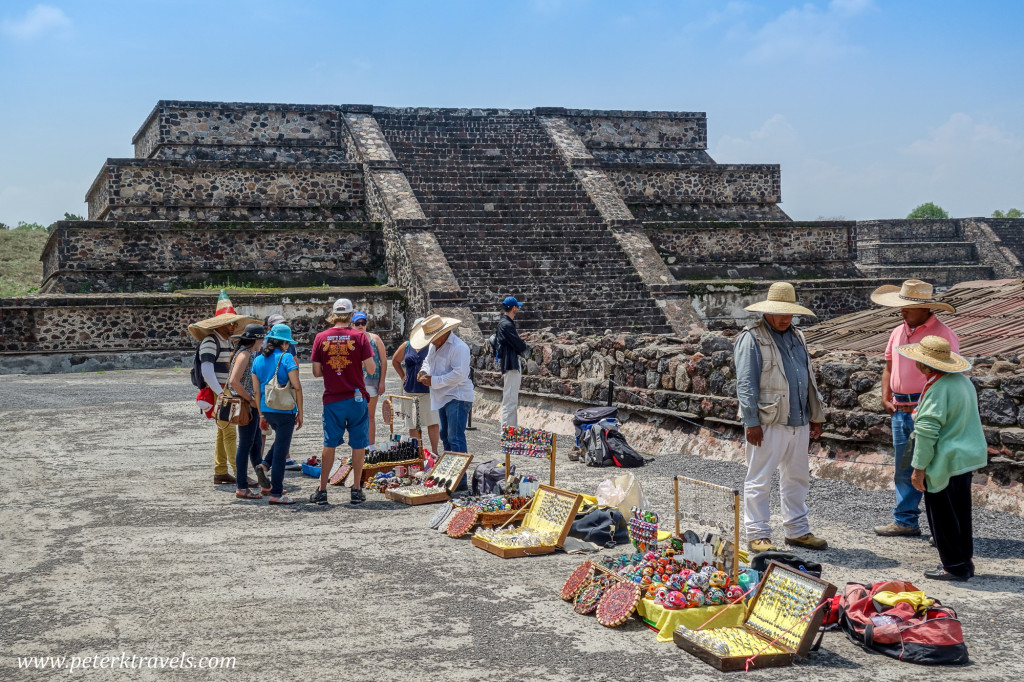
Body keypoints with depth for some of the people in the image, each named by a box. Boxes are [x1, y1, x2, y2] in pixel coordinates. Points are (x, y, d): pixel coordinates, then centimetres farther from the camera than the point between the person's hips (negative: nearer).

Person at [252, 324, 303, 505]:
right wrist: (300, 413, -6)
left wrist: (261, 414, 16)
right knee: (281, 451, 1)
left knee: (281, 437, 32)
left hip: (266, 409, 6)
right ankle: (276, 494, 4)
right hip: (284, 410, -6)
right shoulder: (287, 358, -11)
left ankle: (265, 464, 13)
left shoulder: (258, 360, 7)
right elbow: (297, 387, -14)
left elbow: (256, 390, 9)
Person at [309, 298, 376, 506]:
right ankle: (356, 490, 11)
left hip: (332, 399, 2)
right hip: (356, 397, -1)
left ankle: (322, 491, 11)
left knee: (329, 444, 9)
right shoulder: (359, 336, -6)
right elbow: (371, 369, -8)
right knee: (358, 444, 8)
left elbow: (316, 371, -1)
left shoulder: (321, 337, -1)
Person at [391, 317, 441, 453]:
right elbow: (395, 361, 24)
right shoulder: (406, 346, 8)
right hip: (410, 390, 4)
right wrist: (403, 376, 14)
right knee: (413, 425, 9)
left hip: (428, 390, -4)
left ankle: (434, 451, -1)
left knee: (433, 423, -8)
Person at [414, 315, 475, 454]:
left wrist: (434, 381, -21)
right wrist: (424, 371, 4)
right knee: (445, 434, 18)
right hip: (443, 398, 10)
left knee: (455, 437, -13)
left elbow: (459, 374, -26)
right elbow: (428, 361, 29)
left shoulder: (459, 347, -19)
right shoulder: (434, 346, 11)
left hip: (457, 398, -10)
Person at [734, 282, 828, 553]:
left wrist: (815, 416, 18)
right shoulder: (752, 338, -7)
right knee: (759, 481, -1)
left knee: (797, 478, 14)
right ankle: (758, 535, 6)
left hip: (799, 422, 7)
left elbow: (809, 378, 22)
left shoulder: (796, 336, 17)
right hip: (768, 423, -7)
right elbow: (745, 384, -11)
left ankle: (797, 530, 25)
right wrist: (752, 422, -16)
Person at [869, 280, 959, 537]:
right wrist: (886, 398, 9)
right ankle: (905, 521, 22)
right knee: (903, 469, 13)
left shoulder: (942, 334, -9)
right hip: (900, 410, 8)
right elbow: (889, 368, 22)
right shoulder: (898, 332, 14)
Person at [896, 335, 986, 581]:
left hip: (945, 464, -9)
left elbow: (927, 431, -22)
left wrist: (919, 468, -17)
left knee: (943, 517, 2)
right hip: (966, 458, 9)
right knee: (960, 513, 17)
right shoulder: (963, 381, 8)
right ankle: (965, 562, 26)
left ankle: (954, 566, 9)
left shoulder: (937, 388, -22)